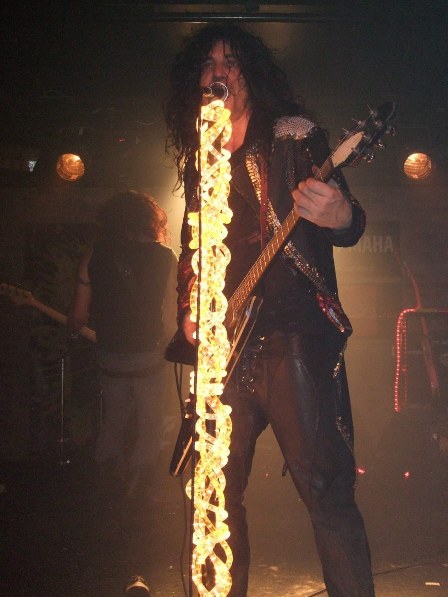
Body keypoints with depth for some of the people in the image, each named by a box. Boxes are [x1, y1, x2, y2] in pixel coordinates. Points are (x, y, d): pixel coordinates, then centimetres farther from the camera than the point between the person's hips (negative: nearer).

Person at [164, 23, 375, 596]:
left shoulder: (294, 137, 2)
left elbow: (350, 222, -5)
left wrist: (341, 217, -30)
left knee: (326, 491, -9)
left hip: (293, 339, -5)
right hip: (223, 346, 6)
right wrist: (188, 312, 6)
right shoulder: (198, 160, 17)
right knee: (218, 490, 10)